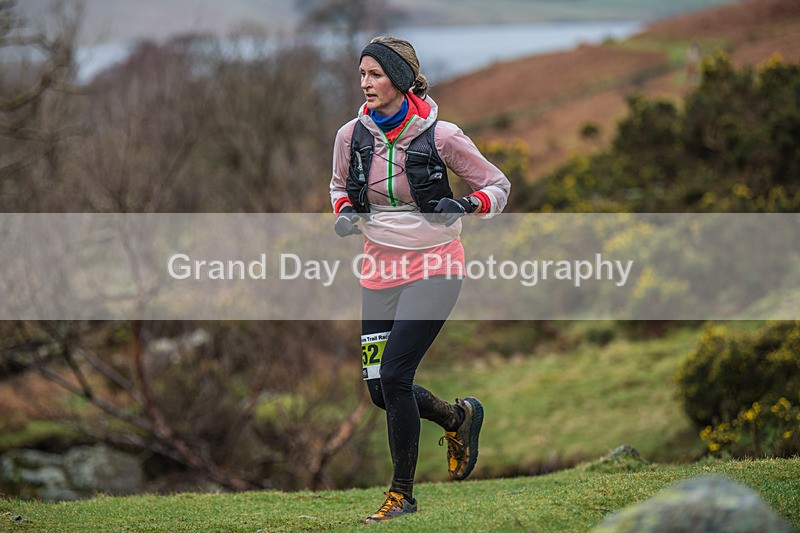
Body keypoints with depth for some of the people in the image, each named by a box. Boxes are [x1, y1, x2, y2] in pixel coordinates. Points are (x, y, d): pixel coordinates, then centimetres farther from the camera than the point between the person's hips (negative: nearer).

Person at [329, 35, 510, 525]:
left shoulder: (439, 136, -13)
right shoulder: (352, 136, -2)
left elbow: (498, 185, -1)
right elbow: (341, 187, 19)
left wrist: (464, 206, -21)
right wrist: (346, 214, -3)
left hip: (433, 267, -5)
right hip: (380, 269, 5)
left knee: (393, 375, -16)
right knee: (379, 389, 4)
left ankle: (403, 493, 0)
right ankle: (457, 417, 35)